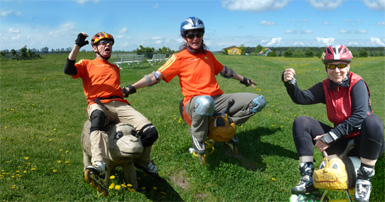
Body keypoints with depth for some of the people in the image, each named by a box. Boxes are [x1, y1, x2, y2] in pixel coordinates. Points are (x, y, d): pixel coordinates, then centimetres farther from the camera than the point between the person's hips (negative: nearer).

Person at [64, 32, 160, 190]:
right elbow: (68, 70, 2)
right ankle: (99, 163, -59)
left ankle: (142, 161, 8)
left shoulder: (115, 68, 35)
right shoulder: (87, 64, 21)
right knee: (98, 115, -45)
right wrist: (78, 45, -1)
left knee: (150, 132, -21)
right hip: (98, 104, -3)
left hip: (119, 104, 4)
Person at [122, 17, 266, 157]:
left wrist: (243, 79, 42)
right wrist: (131, 88, -12)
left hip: (217, 98, 6)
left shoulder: (208, 55, 18)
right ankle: (198, 137, -12)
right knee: (205, 102, -45)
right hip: (194, 102, -5)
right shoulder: (179, 58, 2)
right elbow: (156, 76, -3)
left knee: (259, 101, -7)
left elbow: (224, 70, 33)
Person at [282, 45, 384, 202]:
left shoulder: (357, 84, -11)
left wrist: (331, 136, -26)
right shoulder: (325, 87, 2)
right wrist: (290, 83, -34)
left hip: (362, 141, -4)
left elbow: (359, 116, -22)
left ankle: (364, 179, -21)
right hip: (340, 141, 4)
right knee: (301, 122, -11)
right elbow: (301, 98, -13)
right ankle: (308, 177, -9)